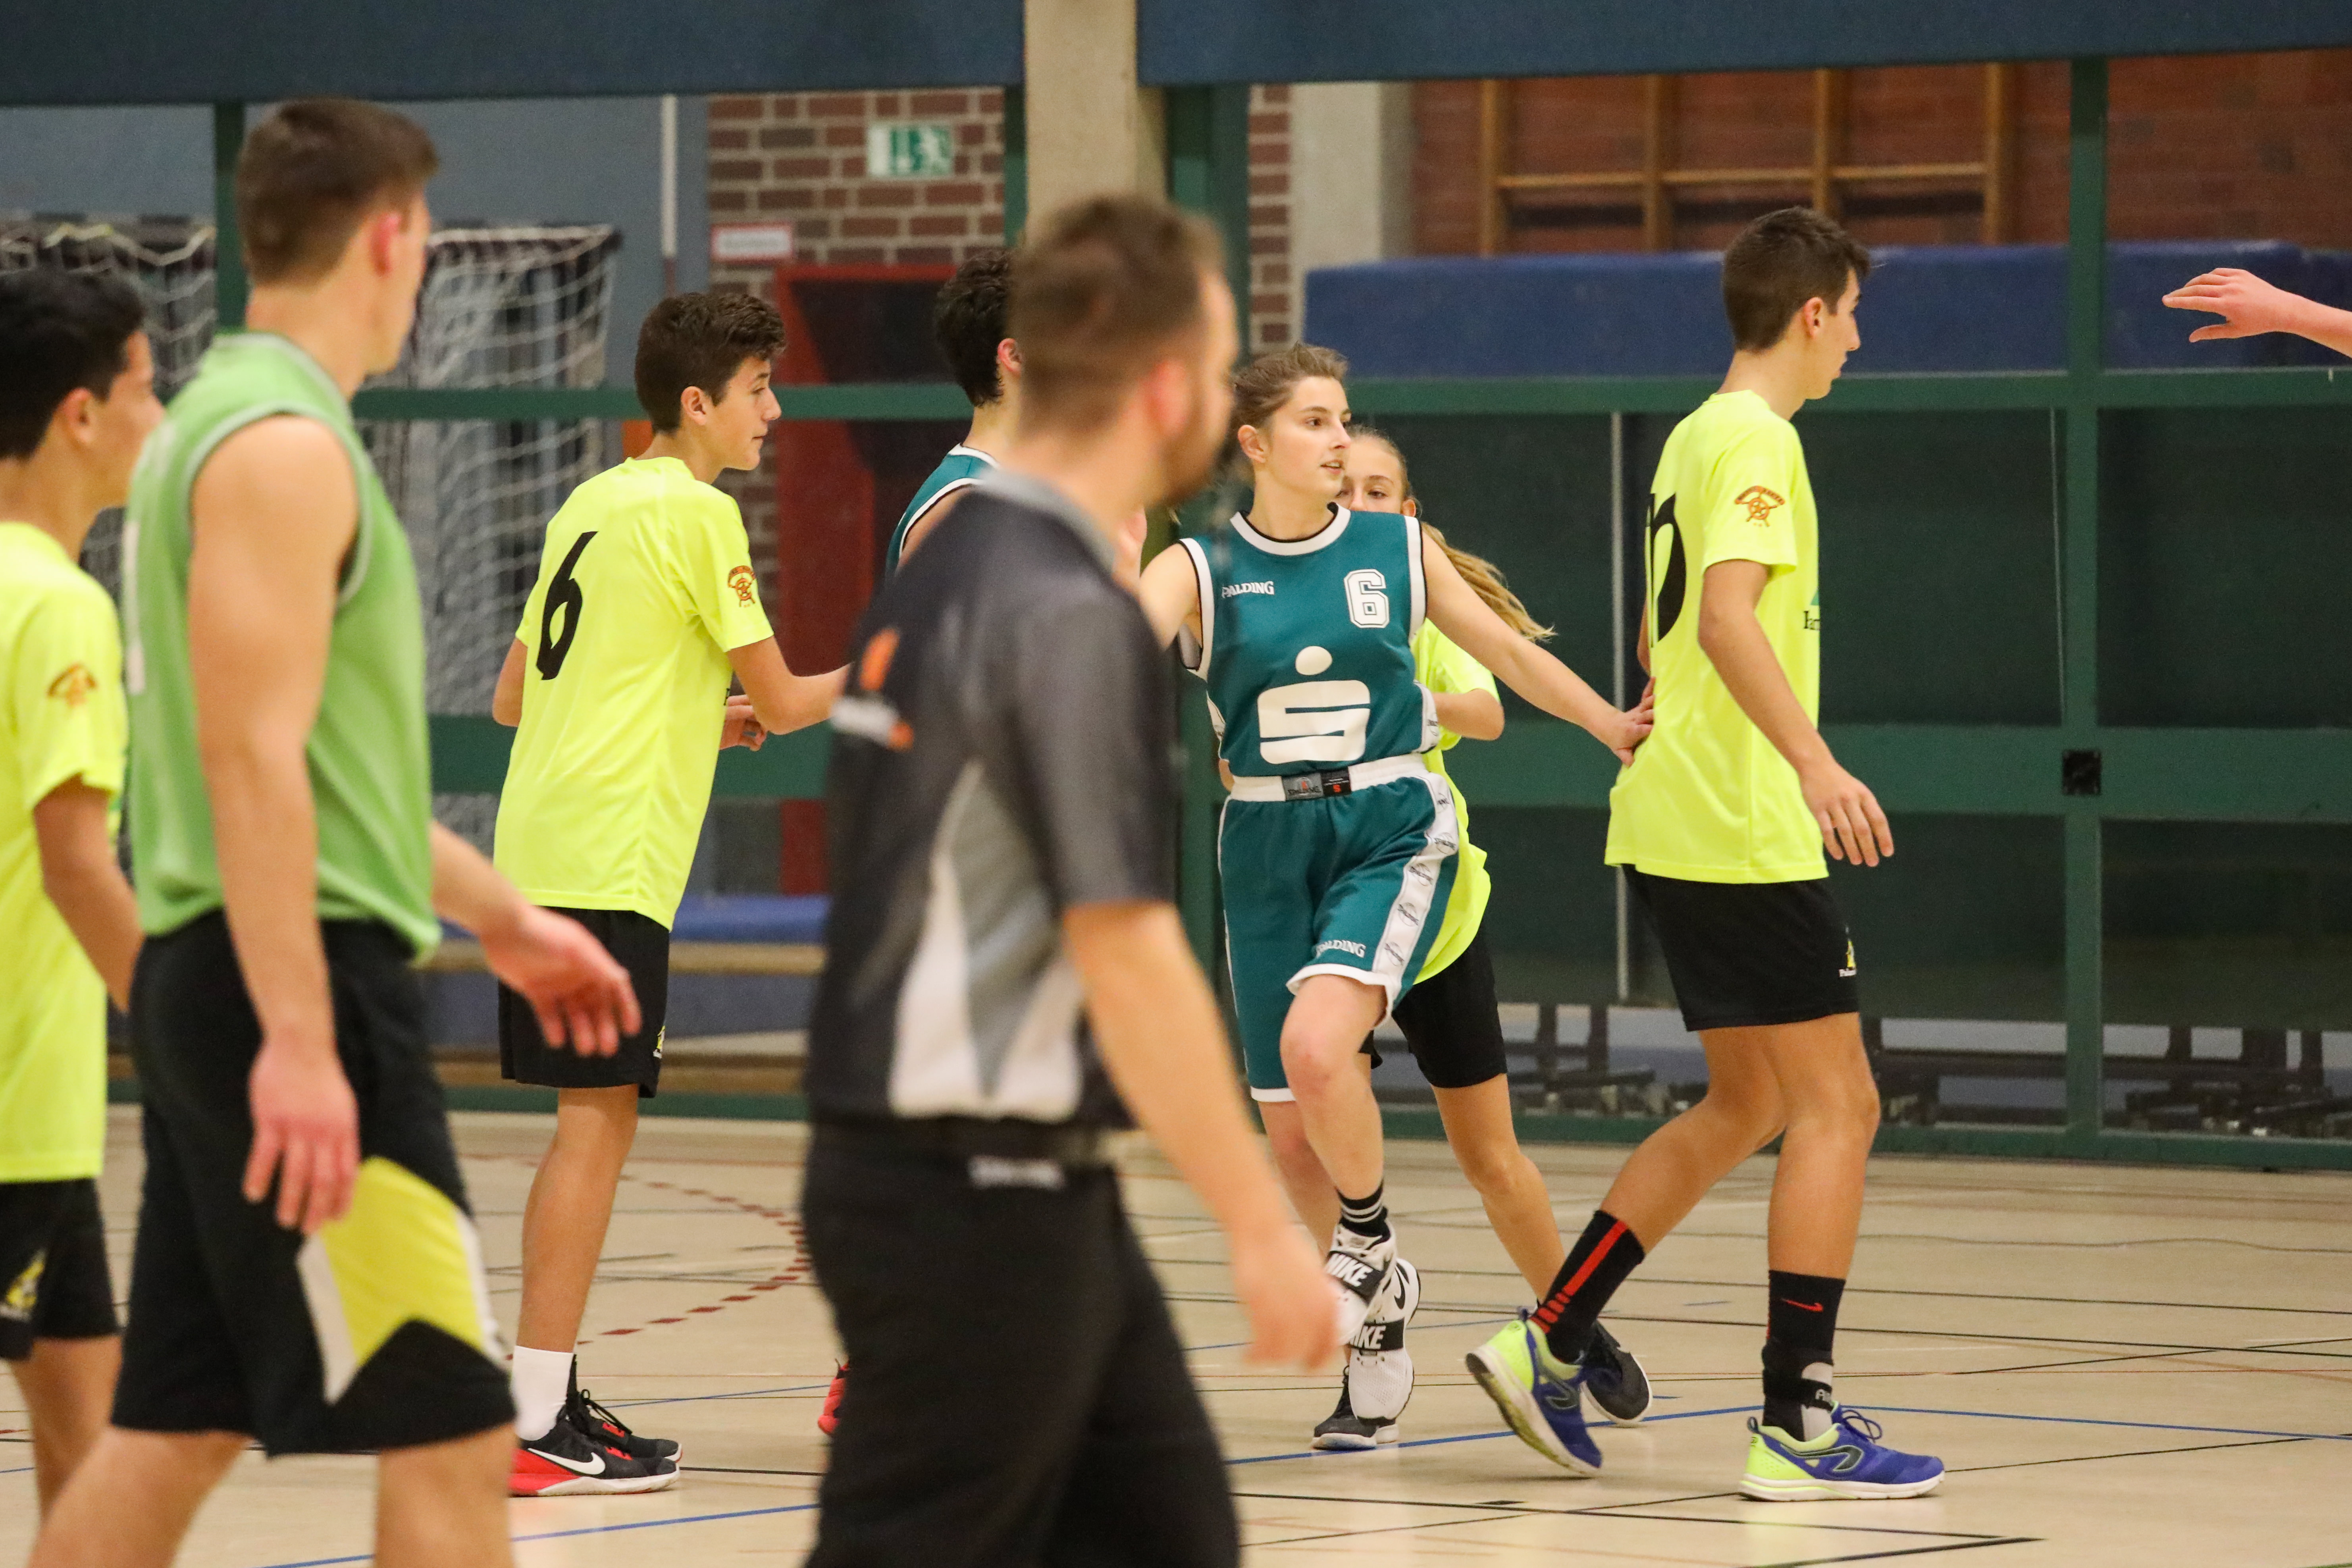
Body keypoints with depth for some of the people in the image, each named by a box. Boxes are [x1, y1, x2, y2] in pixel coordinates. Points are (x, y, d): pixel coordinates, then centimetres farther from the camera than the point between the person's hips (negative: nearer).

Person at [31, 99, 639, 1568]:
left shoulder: (221, 424, 18)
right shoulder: (285, 447, -14)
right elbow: (252, 756, -22)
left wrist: (501, 920, 30)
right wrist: (299, 1044, -26)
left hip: (222, 994, 10)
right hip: (297, 979, -10)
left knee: (175, 1429, 12)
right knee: (450, 1434, -9)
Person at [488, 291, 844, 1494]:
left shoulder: (592, 506, 17)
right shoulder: (696, 513, -8)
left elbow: (514, 696, 21)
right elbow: (781, 702, -5)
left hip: (537, 851, 9)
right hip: (607, 861, -9)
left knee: (588, 1120, 13)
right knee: (598, 1116, -8)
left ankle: (545, 1396, 16)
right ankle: (539, 1426, -11)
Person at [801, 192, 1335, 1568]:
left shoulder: (959, 568, 11)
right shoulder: (1068, 615, -18)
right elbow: (1124, 953, -22)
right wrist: (1263, 1227, -19)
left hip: (1024, 1192, 10)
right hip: (973, 1199, -10)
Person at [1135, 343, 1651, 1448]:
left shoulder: (1399, 550, 2)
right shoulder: (1202, 570, -1)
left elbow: (1507, 653, 14)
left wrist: (1610, 724, 8)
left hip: (1389, 829, -2)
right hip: (1269, 842, 2)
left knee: (1315, 1043, -28)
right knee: (1289, 1128, 5)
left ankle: (1369, 1238, -2)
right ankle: (1374, 1307, 29)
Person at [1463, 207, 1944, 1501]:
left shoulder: (1697, 437, 17)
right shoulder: (1758, 441, -12)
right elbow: (1728, 616, -27)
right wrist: (1814, 762, -36)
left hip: (1675, 825, 10)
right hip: (1744, 832, -10)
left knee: (1746, 1105, 16)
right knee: (1837, 1104, -6)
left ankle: (1549, 1344, 13)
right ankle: (1797, 1424, -8)